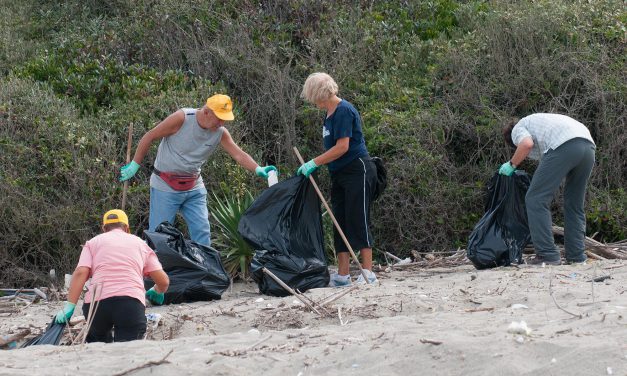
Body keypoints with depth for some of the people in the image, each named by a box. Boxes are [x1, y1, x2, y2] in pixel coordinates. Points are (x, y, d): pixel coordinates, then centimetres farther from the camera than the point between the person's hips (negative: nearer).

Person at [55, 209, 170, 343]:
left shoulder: (93, 242, 23)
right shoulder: (140, 243, 27)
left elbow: (81, 273, 5)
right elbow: (163, 281, 20)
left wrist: (69, 306, 1)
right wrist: (157, 292, 42)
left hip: (97, 301, 0)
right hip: (131, 300, 0)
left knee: (98, 342, 18)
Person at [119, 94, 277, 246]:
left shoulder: (221, 133, -5)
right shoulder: (182, 118, -19)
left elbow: (238, 154, -11)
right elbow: (149, 137, -11)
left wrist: (258, 169, -30)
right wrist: (134, 165, -5)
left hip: (194, 187, 5)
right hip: (165, 187, -5)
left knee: (202, 232, -1)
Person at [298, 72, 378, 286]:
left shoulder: (344, 110, -15)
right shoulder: (329, 114, 13)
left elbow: (342, 147, -21)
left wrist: (314, 163, -17)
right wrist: (312, 166, 7)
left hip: (357, 171, -10)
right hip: (339, 175, 10)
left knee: (357, 221, -10)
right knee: (340, 223, 7)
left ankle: (368, 273, -8)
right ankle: (343, 275, 8)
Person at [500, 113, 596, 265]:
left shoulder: (517, 129, 21)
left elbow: (527, 144, -3)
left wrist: (512, 164, 11)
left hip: (564, 145, -8)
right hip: (589, 146, 8)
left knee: (536, 199, -2)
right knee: (574, 205, 18)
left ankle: (548, 255, -7)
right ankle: (576, 256, 16)